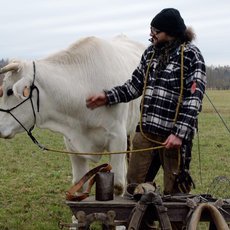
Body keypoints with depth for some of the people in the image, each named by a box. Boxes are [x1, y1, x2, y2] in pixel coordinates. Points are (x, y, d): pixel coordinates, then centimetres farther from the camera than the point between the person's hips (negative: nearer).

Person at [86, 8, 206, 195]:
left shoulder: (191, 56, -8)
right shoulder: (151, 52, 11)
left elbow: (194, 100, -13)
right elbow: (134, 86, 19)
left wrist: (180, 134, -21)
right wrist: (107, 97, 7)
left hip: (173, 136, -6)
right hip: (146, 131, 6)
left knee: (174, 192, 3)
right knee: (134, 185, 11)